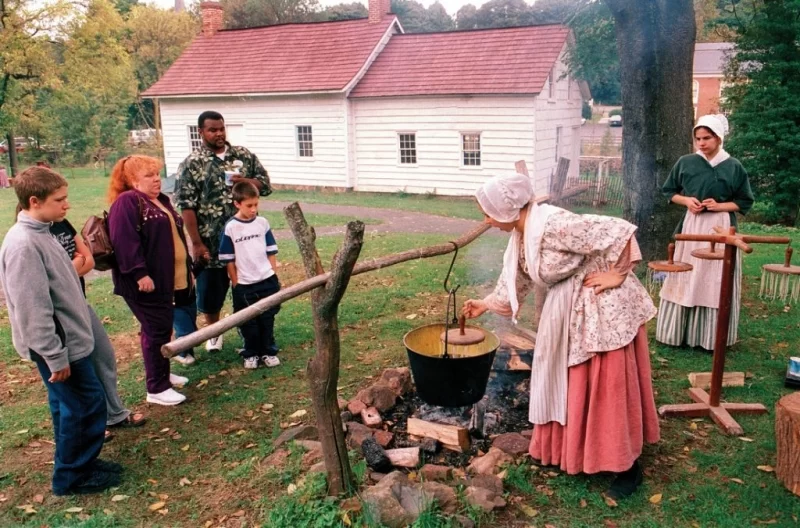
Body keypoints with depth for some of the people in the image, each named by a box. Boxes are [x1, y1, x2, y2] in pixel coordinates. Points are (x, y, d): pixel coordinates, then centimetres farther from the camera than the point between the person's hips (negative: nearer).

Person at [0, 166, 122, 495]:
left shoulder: (40, 233, 7)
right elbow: (33, 310, -24)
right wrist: (55, 356, -21)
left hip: (68, 339, 9)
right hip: (58, 345, -9)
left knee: (69, 406, 18)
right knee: (86, 404, 0)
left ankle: (80, 463, 32)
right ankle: (72, 476, 16)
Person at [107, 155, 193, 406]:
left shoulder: (161, 201, 16)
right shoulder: (127, 202, -13)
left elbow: (175, 235, 23)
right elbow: (125, 241, -23)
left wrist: (187, 268, 22)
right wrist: (140, 273, -27)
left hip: (168, 277, 9)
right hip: (146, 280, -9)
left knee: (164, 327, 18)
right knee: (157, 329, -5)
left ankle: (162, 373, 34)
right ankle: (157, 388, 3)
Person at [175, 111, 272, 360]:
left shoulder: (244, 155, 5)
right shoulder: (192, 164, -5)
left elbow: (265, 184, 7)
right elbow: (186, 206, -10)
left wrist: (244, 181, -15)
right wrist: (196, 243, -14)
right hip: (211, 241, -2)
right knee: (210, 288, 10)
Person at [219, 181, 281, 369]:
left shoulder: (263, 223, 0)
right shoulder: (230, 228, -9)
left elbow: (271, 252, 7)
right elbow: (228, 260, -5)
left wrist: (274, 276, 5)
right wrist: (236, 284, -5)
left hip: (267, 281, 2)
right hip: (244, 285, -2)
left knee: (267, 319, 11)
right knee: (248, 322, 10)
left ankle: (269, 351, 25)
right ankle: (251, 354, 25)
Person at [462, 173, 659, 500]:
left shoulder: (553, 226, -27)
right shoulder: (522, 234, 3)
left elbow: (620, 231, -27)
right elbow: (516, 278, 21)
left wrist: (618, 275, -19)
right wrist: (486, 304, 29)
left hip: (602, 307, -9)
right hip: (570, 310, 9)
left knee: (607, 386, 0)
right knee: (569, 380, 16)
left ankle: (628, 468, 15)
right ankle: (571, 447, 34)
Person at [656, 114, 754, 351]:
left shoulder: (733, 167, 0)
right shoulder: (686, 162, 2)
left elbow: (745, 202, 5)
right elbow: (669, 191, 12)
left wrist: (720, 206, -10)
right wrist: (686, 200, -6)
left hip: (721, 228, -1)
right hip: (691, 225, 1)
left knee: (715, 281, 0)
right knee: (686, 279, 4)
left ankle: (712, 337, 9)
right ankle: (680, 332, 13)